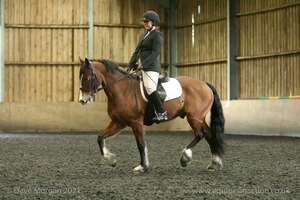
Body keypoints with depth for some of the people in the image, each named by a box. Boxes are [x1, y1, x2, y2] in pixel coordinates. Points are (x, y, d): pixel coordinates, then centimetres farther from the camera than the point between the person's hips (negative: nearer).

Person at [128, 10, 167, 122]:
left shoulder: (157, 35, -4)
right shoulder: (143, 36, 23)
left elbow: (155, 52, -15)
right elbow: (137, 52, 22)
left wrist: (143, 64, -23)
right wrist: (130, 65, 9)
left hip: (151, 66, -10)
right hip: (141, 67, 10)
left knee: (150, 87, -24)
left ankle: (161, 113, -24)